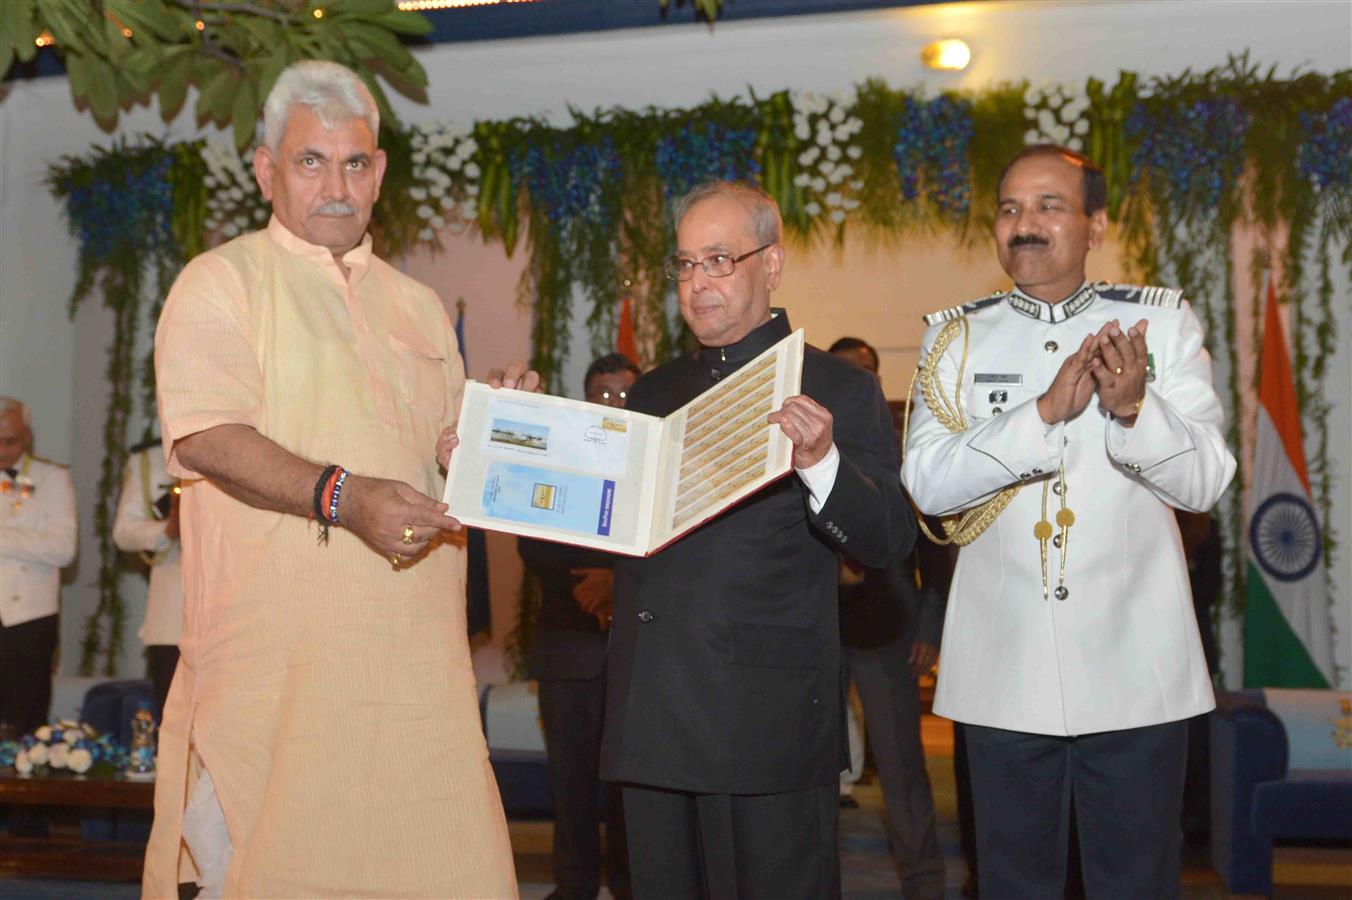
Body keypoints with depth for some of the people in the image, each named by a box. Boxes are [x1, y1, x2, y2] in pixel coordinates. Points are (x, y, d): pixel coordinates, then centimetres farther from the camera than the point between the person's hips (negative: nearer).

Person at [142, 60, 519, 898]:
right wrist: (344, 497, -25)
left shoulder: (418, 305, 20)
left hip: (415, 649, 5)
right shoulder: (222, 282, 2)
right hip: (276, 656, -4)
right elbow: (206, 438, -12)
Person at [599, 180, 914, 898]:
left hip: (768, 727, -5)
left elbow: (889, 539, -11)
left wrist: (820, 463, -29)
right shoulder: (653, 393, 16)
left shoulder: (835, 390, -1)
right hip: (651, 723, 5)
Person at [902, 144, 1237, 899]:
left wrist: (1132, 408, -23)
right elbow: (926, 483, -8)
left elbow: (1206, 480, -4)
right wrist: (1047, 412, -20)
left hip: (1136, 673, -1)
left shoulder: (1163, 320, 2)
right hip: (1003, 673, 1)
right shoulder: (958, 338, 4)